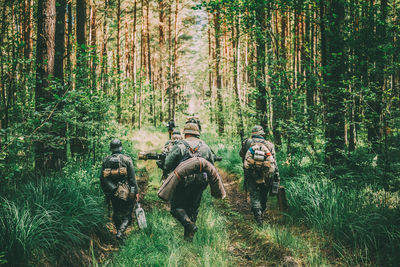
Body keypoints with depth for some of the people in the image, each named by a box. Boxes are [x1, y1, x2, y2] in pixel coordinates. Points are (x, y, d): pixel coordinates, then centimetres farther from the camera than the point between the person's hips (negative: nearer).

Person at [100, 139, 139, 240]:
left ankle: (119, 230, 27)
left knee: (116, 214, 20)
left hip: (112, 193, 4)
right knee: (127, 215, 4)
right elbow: (132, 178, -9)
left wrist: (106, 192, 19)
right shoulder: (127, 159, -9)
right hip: (126, 193, -3)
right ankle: (120, 232, -14)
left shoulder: (105, 160, 2)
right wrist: (136, 191, -2)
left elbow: (102, 178, 7)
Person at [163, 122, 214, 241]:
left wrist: (168, 171, 14)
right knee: (193, 208, 17)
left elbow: (167, 164, -7)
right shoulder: (205, 146, 8)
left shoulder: (179, 146, -6)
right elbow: (211, 165, 16)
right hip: (200, 182, 4)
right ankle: (189, 235, 20)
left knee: (176, 207, 5)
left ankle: (188, 224, -19)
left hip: (183, 182, -4)